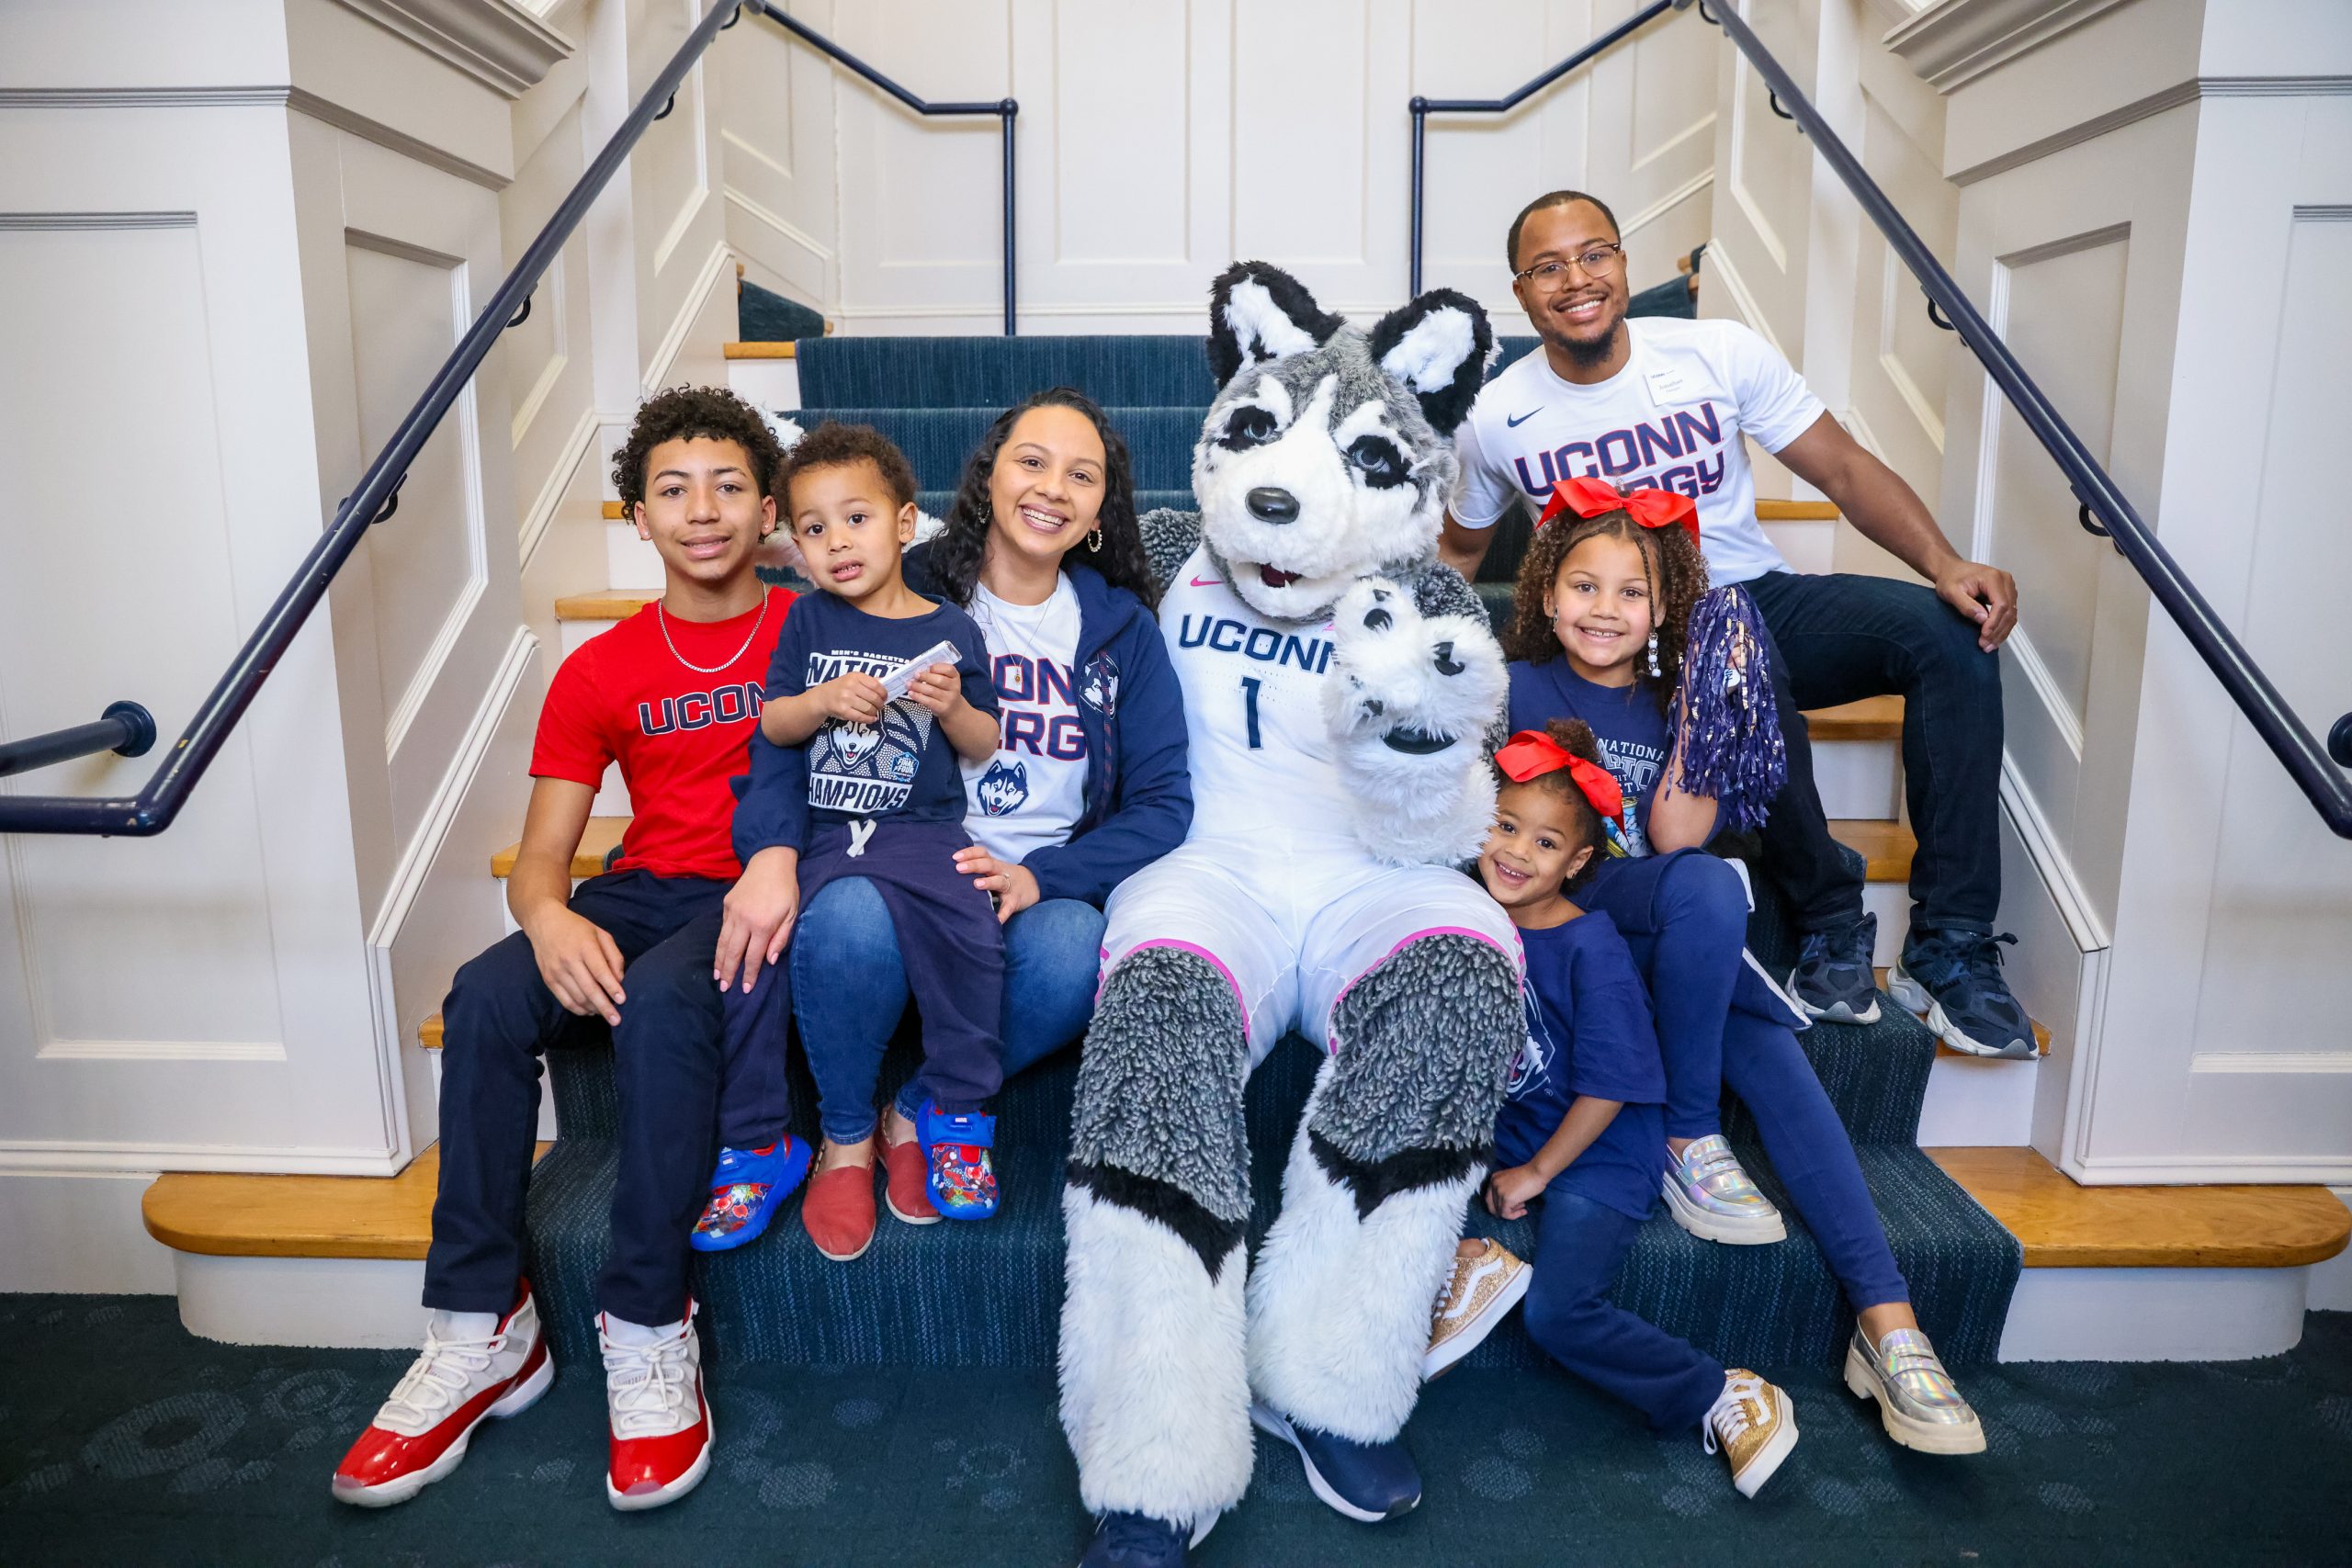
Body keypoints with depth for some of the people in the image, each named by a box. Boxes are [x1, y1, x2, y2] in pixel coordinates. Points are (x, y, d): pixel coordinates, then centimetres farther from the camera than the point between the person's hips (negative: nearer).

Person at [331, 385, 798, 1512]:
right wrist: (551, 917, -18)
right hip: (642, 898, 4)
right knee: (484, 1000, -24)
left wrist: (784, 859, -24)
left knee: (660, 1000, -35)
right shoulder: (600, 673, 11)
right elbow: (537, 858, 7)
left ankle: (648, 1334, -22)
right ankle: (484, 1330, -13)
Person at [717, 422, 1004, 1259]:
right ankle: (847, 1138, -6)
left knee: (972, 935, -27)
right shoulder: (809, 622, 11)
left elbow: (985, 746, 11)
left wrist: (953, 707, -10)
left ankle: (952, 1108, -2)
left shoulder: (950, 631, 7)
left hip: (924, 829, -1)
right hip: (824, 836, 1)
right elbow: (771, 724, 12)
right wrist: (822, 702, -8)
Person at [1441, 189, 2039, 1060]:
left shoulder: (1719, 355, -1)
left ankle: (1948, 950, -20)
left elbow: (1844, 470, 0)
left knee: (1952, 632, -25)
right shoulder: (1496, 419, 0)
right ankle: (1831, 927, -19)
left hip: (1765, 595, 3)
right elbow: (1460, 549, 15)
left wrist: (1947, 564, -17)